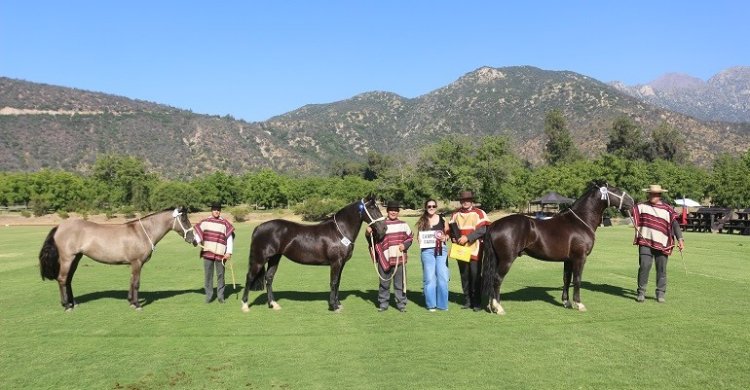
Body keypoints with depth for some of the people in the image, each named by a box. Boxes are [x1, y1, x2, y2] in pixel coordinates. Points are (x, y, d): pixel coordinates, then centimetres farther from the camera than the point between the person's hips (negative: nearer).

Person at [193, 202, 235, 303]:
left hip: (220, 253, -2)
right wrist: (198, 240, -5)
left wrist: (229, 252, -8)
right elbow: (196, 229, 14)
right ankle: (209, 295, 15)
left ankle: (220, 295, 15)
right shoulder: (205, 222, 5)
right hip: (207, 252, 2)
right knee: (208, 274, 6)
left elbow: (230, 238, -2)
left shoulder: (225, 223, -1)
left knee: (220, 275, 5)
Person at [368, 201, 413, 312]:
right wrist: (369, 232, -19)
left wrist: (405, 245, -7)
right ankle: (383, 304, 18)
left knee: (400, 283, 7)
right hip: (384, 259, -1)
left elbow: (410, 238, 13)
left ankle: (401, 304, 17)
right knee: (384, 283, 8)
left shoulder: (403, 225, 7)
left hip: (399, 259, 1)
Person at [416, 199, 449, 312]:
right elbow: (419, 236, 14)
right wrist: (420, 241, -7)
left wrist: (444, 238, -9)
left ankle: (442, 304, 10)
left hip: (441, 250, 0)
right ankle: (431, 304, 11)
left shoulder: (442, 219, 5)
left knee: (442, 276, -3)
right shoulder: (422, 221, 7)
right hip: (427, 251, 0)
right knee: (429, 277, 1)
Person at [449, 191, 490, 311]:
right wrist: (454, 237, -7)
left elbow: (482, 230, -12)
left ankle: (477, 303, 8)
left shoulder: (479, 213, -2)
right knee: (464, 276, 10)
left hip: (474, 250, -4)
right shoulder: (456, 214, 10)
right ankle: (467, 301, 20)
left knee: (475, 276, -1)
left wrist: (467, 237, -20)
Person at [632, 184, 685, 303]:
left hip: (661, 243, 0)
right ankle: (641, 292, 3)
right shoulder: (642, 206, 8)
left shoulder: (667, 210, 4)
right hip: (645, 242, 0)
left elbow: (675, 225, -2)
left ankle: (660, 293, 16)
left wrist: (680, 239, -12)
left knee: (661, 269, 5)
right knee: (644, 266, -7)